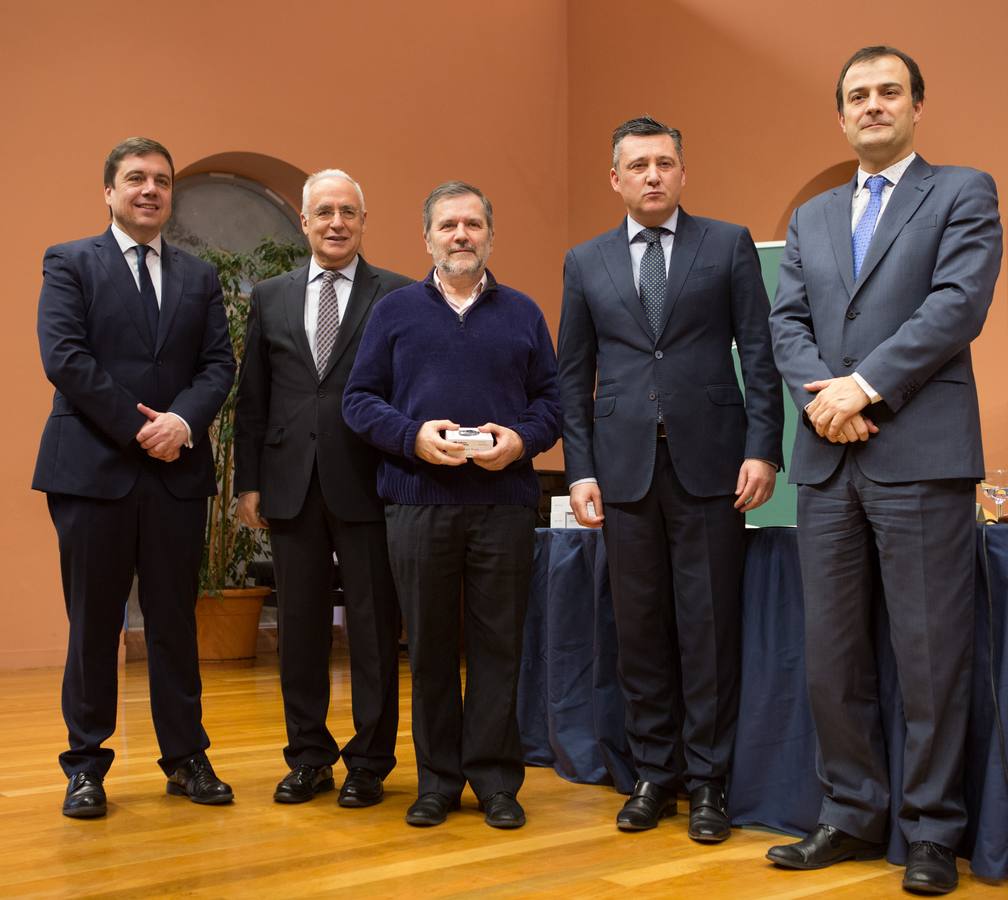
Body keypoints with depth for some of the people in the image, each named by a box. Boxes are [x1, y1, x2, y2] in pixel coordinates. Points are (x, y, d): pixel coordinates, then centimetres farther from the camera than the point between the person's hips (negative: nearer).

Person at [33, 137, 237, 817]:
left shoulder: (200, 276, 14)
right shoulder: (69, 264, 4)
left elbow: (220, 364, 5)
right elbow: (65, 358, -8)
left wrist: (183, 420, -14)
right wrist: (138, 428, -13)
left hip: (178, 472, 3)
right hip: (94, 471, -3)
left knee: (176, 621, 9)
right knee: (93, 625, 4)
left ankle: (187, 758, 18)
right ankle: (86, 766, 14)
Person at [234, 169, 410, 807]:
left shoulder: (397, 296, 1)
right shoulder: (271, 298, 12)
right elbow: (253, 397, 11)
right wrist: (250, 480, 6)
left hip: (366, 484, -3)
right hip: (292, 485, 3)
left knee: (374, 628, 3)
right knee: (300, 627, 10)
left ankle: (369, 763, 15)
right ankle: (309, 758, 22)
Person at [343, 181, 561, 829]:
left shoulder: (523, 313, 12)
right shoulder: (395, 311, 10)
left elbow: (551, 399, 9)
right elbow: (360, 398, 5)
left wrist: (521, 439, -11)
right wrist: (413, 435, -12)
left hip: (504, 503, 0)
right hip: (419, 502, 0)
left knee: (498, 644, 3)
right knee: (430, 646, 6)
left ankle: (496, 778, 13)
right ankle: (437, 779, 18)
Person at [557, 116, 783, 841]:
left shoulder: (728, 245, 6)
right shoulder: (586, 263, 12)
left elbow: (759, 355, 2)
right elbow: (574, 376, 10)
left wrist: (763, 450, -7)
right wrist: (581, 470, 3)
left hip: (709, 462, -2)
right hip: (626, 468, 2)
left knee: (709, 626, 1)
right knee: (640, 626, 6)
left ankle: (707, 780, 12)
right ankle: (655, 773, 18)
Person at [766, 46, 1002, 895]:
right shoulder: (812, 217, 20)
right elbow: (788, 323, 10)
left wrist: (866, 386, -15)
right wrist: (822, 394, -9)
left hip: (920, 455, -5)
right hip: (828, 460, 5)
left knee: (931, 654, 0)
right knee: (832, 655, 7)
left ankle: (932, 831, 11)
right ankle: (854, 815, 20)